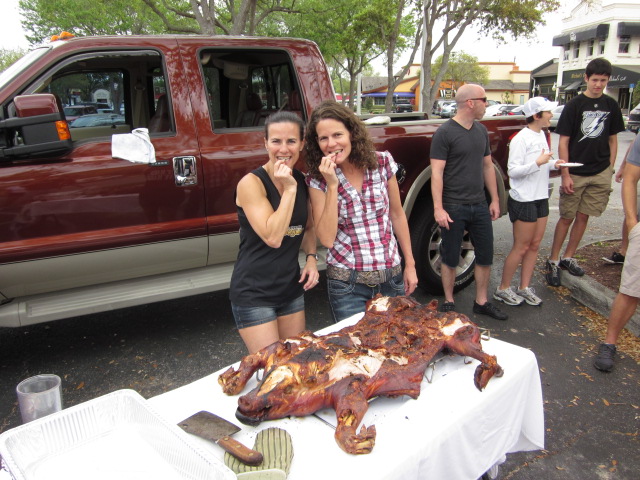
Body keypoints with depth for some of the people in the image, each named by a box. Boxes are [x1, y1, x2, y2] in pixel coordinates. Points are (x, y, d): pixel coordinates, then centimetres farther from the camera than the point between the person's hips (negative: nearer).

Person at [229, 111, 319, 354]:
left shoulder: (301, 180, 3)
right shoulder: (251, 183, -15)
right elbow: (272, 237, -23)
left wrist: (311, 258, -1)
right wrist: (289, 189, -22)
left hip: (291, 287, 6)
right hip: (254, 291, -6)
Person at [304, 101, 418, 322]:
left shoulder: (382, 162, -5)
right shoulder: (318, 180, -9)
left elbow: (397, 215, 5)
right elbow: (326, 239, -16)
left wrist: (410, 264, 8)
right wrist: (332, 186, -22)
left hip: (392, 275, 2)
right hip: (347, 281, -2)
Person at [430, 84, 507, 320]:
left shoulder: (481, 130, 10)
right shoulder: (445, 132, -11)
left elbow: (488, 166, 17)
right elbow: (437, 173, -15)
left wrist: (494, 199, 15)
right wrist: (438, 208, -20)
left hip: (480, 206, 7)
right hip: (453, 207, -7)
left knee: (485, 256, 12)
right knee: (450, 258, 6)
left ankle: (481, 302, 27)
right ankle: (449, 303, 22)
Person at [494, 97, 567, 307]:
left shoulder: (541, 135, 11)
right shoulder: (521, 139, -15)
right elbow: (513, 171, -18)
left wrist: (553, 163, 1)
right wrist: (538, 162, -26)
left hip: (540, 198, 8)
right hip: (523, 201, -8)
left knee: (534, 246, 11)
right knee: (521, 248, -2)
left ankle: (524, 288, 22)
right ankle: (503, 289, 12)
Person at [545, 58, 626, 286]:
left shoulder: (611, 106, 7)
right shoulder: (575, 105, -5)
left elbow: (612, 139, 14)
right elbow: (563, 142, -7)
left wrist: (610, 169, 6)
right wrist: (565, 174, -12)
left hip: (600, 173, 4)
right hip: (576, 173, -4)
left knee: (583, 217, 9)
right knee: (567, 217, 1)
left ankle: (568, 258, 21)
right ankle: (553, 261, 10)